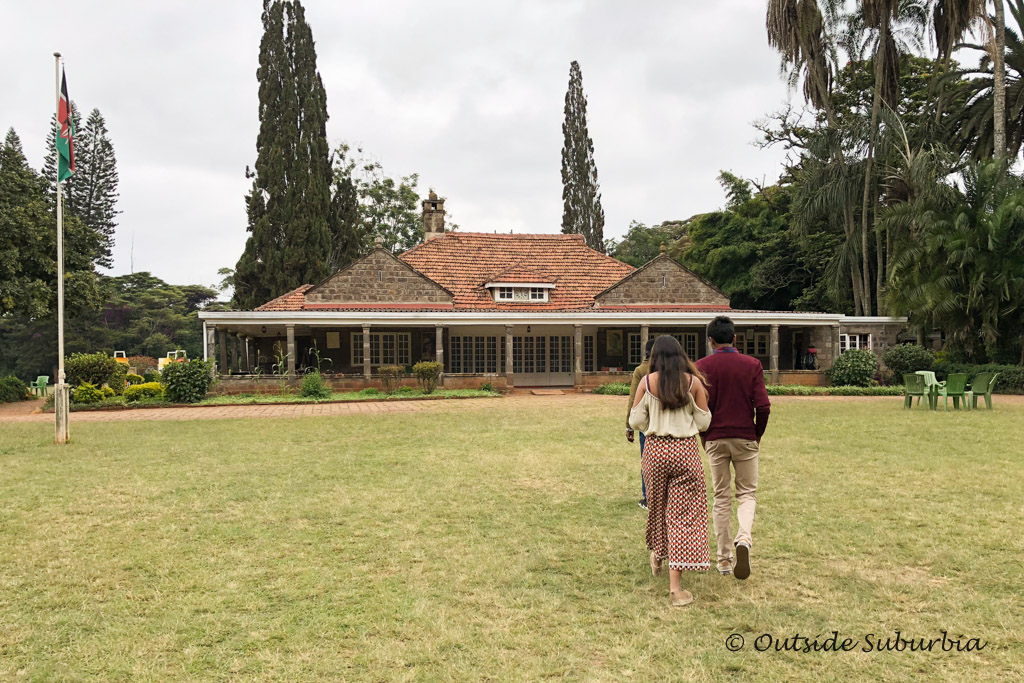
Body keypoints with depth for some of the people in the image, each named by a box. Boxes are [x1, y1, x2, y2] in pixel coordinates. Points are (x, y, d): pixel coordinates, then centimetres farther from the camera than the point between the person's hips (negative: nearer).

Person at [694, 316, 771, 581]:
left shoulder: (702, 366, -3)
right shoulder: (752, 365, -2)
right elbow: (763, 406, -7)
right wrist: (758, 434, 9)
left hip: (715, 439, 0)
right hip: (745, 438, 0)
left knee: (721, 498, 10)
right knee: (747, 493, 12)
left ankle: (724, 559, 13)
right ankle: (744, 538, -16)